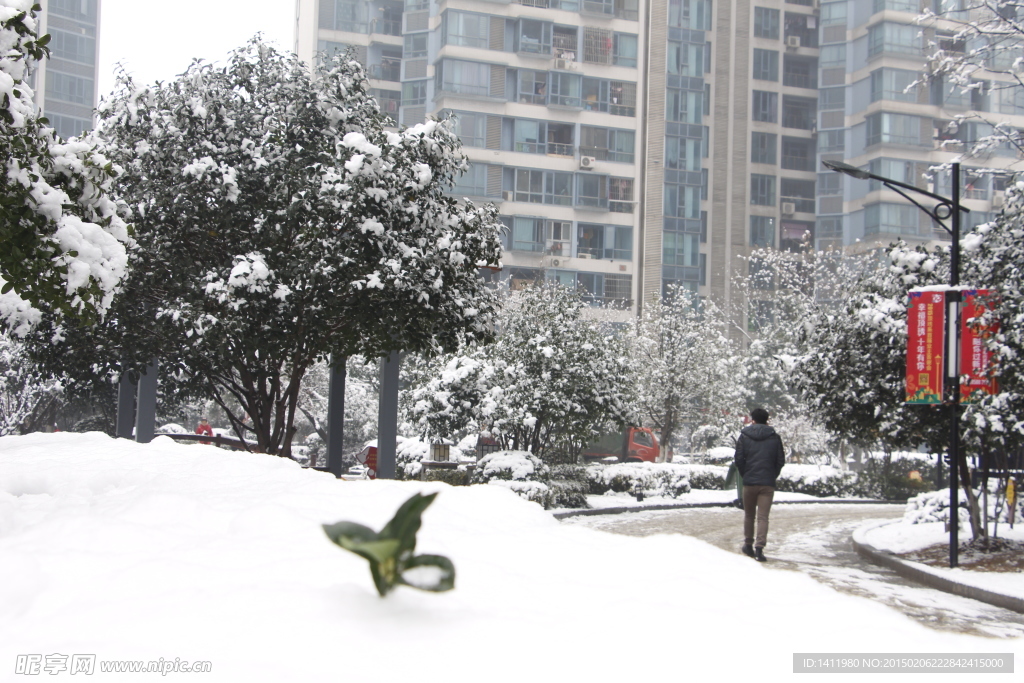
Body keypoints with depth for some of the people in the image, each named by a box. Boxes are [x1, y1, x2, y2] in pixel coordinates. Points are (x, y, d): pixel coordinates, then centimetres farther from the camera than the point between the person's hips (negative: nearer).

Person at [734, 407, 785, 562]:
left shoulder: (744, 436, 1)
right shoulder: (774, 438, 3)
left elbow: (738, 459, -1)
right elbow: (781, 460, 3)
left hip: (749, 482, 1)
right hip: (767, 484, 0)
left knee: (749, 515, 16)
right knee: (763, 517, -3)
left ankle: (748, 545, 25)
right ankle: (759, 548, -13)